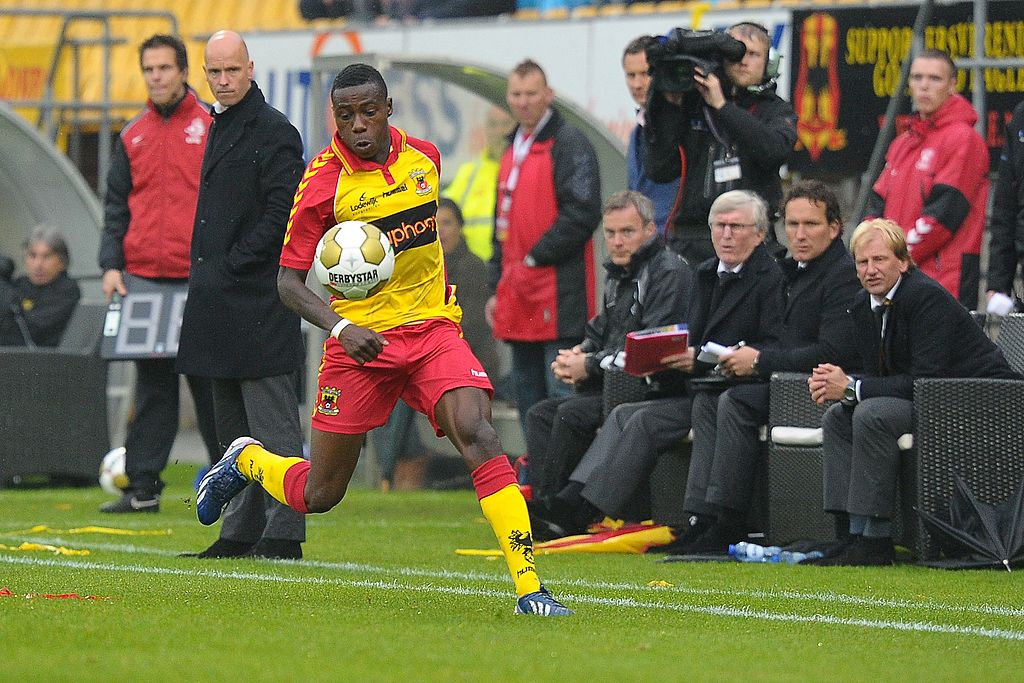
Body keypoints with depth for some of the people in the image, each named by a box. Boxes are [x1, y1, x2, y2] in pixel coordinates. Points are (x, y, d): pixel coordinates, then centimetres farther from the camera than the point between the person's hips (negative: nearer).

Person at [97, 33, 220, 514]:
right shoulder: (132, 137, 13)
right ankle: (142, 487, 3)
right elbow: (117, 207, 15)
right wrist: (111, 265, 3)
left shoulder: (213, 128, 2)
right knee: (152, 387, 4)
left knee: (211, 383, 1)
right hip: (144, 278, 4)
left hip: (202, 280, -4)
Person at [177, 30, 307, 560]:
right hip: (223, 306, 10)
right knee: (234, 429, 12)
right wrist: (205, 275, 14)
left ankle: (283, 533, -6)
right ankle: (242, 531, 16)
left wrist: (227, 268, -15)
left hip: (259, 301, -10)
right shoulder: (220, 127, 19)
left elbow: (283, 217, -17)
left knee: (270, 422, -7)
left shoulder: (274, 132, -10)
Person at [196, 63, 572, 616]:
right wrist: (341, 327, -24)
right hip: (360, 341, -2)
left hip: (432, 329, 2)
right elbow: (288, 280, -9)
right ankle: (246, 461, 40)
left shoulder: (424, 157, 2)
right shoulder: (324, 180, -11)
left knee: (475, 431, -25)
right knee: (318, 496, 5)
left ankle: (528, 585, -26)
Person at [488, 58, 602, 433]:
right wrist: (497, 288, 20)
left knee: (561, 395, -11)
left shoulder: (570, 145, -7)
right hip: (519, 299, 9)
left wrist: (536, 259, -13)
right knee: (528, 396, 11)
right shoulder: (512, 152, 21)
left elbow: (581, 215, -16)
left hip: (558, 302, -9)